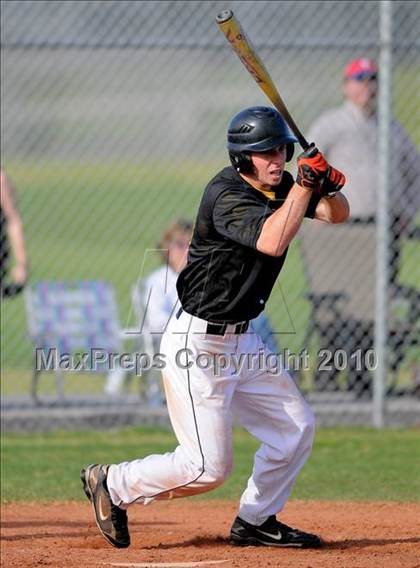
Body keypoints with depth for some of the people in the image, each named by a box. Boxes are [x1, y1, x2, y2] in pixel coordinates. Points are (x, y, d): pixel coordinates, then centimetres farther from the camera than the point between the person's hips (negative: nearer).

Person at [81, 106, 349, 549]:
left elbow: (337, 214, 7)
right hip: (197, 344, -9)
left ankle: (254, 521, 24)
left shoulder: (279, 187, 5)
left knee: (296, 427, 10)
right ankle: (111, 484, 11)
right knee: (207, 468, -8)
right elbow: (272, 242, -36)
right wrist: (305, 181, -31)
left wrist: (329, 186, -15)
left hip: (239, 341, 9)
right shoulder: (226, 195, -22)